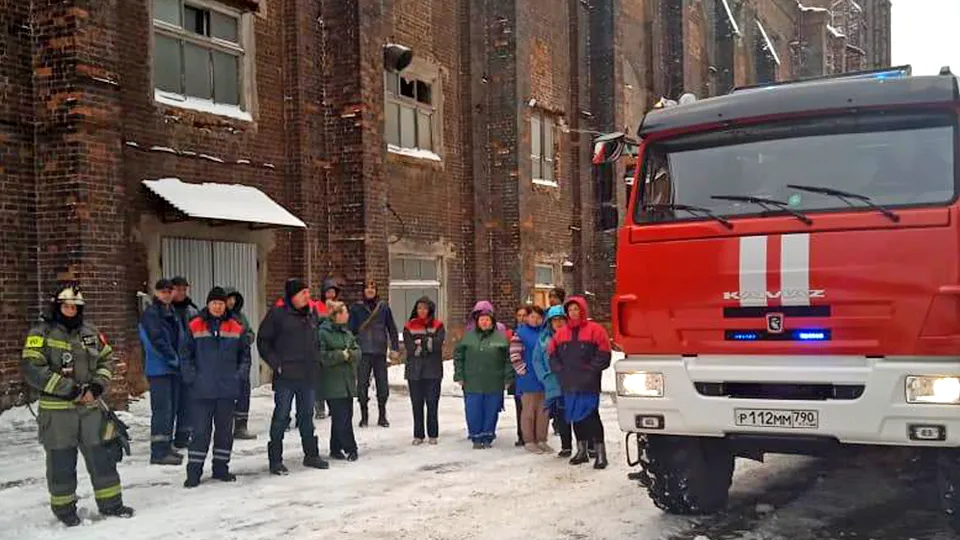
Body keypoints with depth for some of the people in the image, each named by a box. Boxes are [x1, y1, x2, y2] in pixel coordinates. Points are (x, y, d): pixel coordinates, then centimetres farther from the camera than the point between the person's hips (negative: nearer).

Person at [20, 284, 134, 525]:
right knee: (62, 460, 5)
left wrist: (98, 386, -4)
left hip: (90, 407, 4)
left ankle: (110, 503, 19)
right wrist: (70, 389, -19)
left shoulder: (90, 332, 10)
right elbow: (32, 369, -16)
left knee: (101, 454, 8)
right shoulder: (41, 334, -6)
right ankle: (64, 508, 21)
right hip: (57, 409, -4)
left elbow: (107, 359, 15)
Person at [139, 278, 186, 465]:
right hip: (158, 369, -8)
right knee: (162, 409, -10)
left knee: (172, 408, 12)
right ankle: (158, 452, -7)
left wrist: (179, 361, 5)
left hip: (173, 368, 9)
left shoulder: (172, 313, 16)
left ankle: (166, 447, 21)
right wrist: (174, 360, -14)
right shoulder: (151, 314, -9)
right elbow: (157, 341, -17)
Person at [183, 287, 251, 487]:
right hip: (202, 390, -3)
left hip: (228, 389, 3)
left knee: (225, 429, 11)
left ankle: (221, 468, 23)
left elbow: (245, 355, 11)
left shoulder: (236, 328, 5)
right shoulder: (195, 327, -1)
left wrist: (240, 374, -1)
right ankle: (194, 471, 6)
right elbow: (187, 356, 1)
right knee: (201, 430, -2)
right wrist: (191, 377, -8)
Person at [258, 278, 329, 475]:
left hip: (308, 376, 6)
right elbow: (263, 341, -5)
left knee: (307, 415, 14)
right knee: (281, 416, -2)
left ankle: (311, 454, 25)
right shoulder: (278, 314, -8)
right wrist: (276, 363, -10)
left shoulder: (312, 314, 10)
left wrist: (316, 360, 11)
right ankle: (275, 460, 6)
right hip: (285, 377, -6)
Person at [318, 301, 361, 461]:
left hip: (348, 382, 7)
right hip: (333, 383, -7)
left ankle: (336, 449, 18)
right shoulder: (323, 332, -9)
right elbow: (321, 356, -17)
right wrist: (341, 355, -15)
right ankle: (350, 449, 0)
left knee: (345, 416, 9)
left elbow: (357, 352, 11)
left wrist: (349, 354, -10)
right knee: (342, 418, -7)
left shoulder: (347, 332, 14)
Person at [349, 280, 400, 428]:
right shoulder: (357, 308, 4)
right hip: (363, 352, 0)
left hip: (380, 351, 0)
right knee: (362, 385, 2)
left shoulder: (384, 307, 5)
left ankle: (382, 416, 17)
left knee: (383, 385, 4)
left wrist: (394, 347, 0)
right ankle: (364, 417, 14)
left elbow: (392, 328, 6)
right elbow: (351, 328, 4)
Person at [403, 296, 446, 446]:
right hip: (414, 370, 1)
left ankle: (433, 434, 12)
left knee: (432, 404, 2)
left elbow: (437, 343, -11)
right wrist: (428, 344, -9)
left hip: (433, 371, -1)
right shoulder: (409, 327, 6)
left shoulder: (438, 326, 5)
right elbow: (409, 347, -6)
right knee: (417, 404, 4)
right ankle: (418, 435, 13)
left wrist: (420, 343, -9)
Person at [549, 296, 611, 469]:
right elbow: (552, 354, 16)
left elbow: (603, 356, -7)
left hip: (588, 384, -5)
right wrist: (560, 371, 3)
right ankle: (581, 450, 22)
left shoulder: (595, 330, -2)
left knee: (590, 416, -10)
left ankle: (600, 452, -5)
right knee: (575, 417, 11)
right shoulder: (561, 333, 13)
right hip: (569, 384, 5)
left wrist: (589, 370, -12)